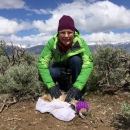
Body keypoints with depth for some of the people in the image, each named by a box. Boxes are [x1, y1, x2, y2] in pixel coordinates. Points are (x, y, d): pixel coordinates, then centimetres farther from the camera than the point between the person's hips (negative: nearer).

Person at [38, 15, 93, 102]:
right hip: (60, 67, 1)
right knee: (51, 72, -32)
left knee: (76, 59, -33)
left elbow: (88, 64, -40)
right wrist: (51, 86, -43)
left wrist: (77, 87, -50)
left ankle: (77, 95, -15)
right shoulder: (52, 42, -29)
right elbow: (42, 63, -32)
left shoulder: (80, 42, -31)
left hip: (75, 68, 0)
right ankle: (64, 86, 4)